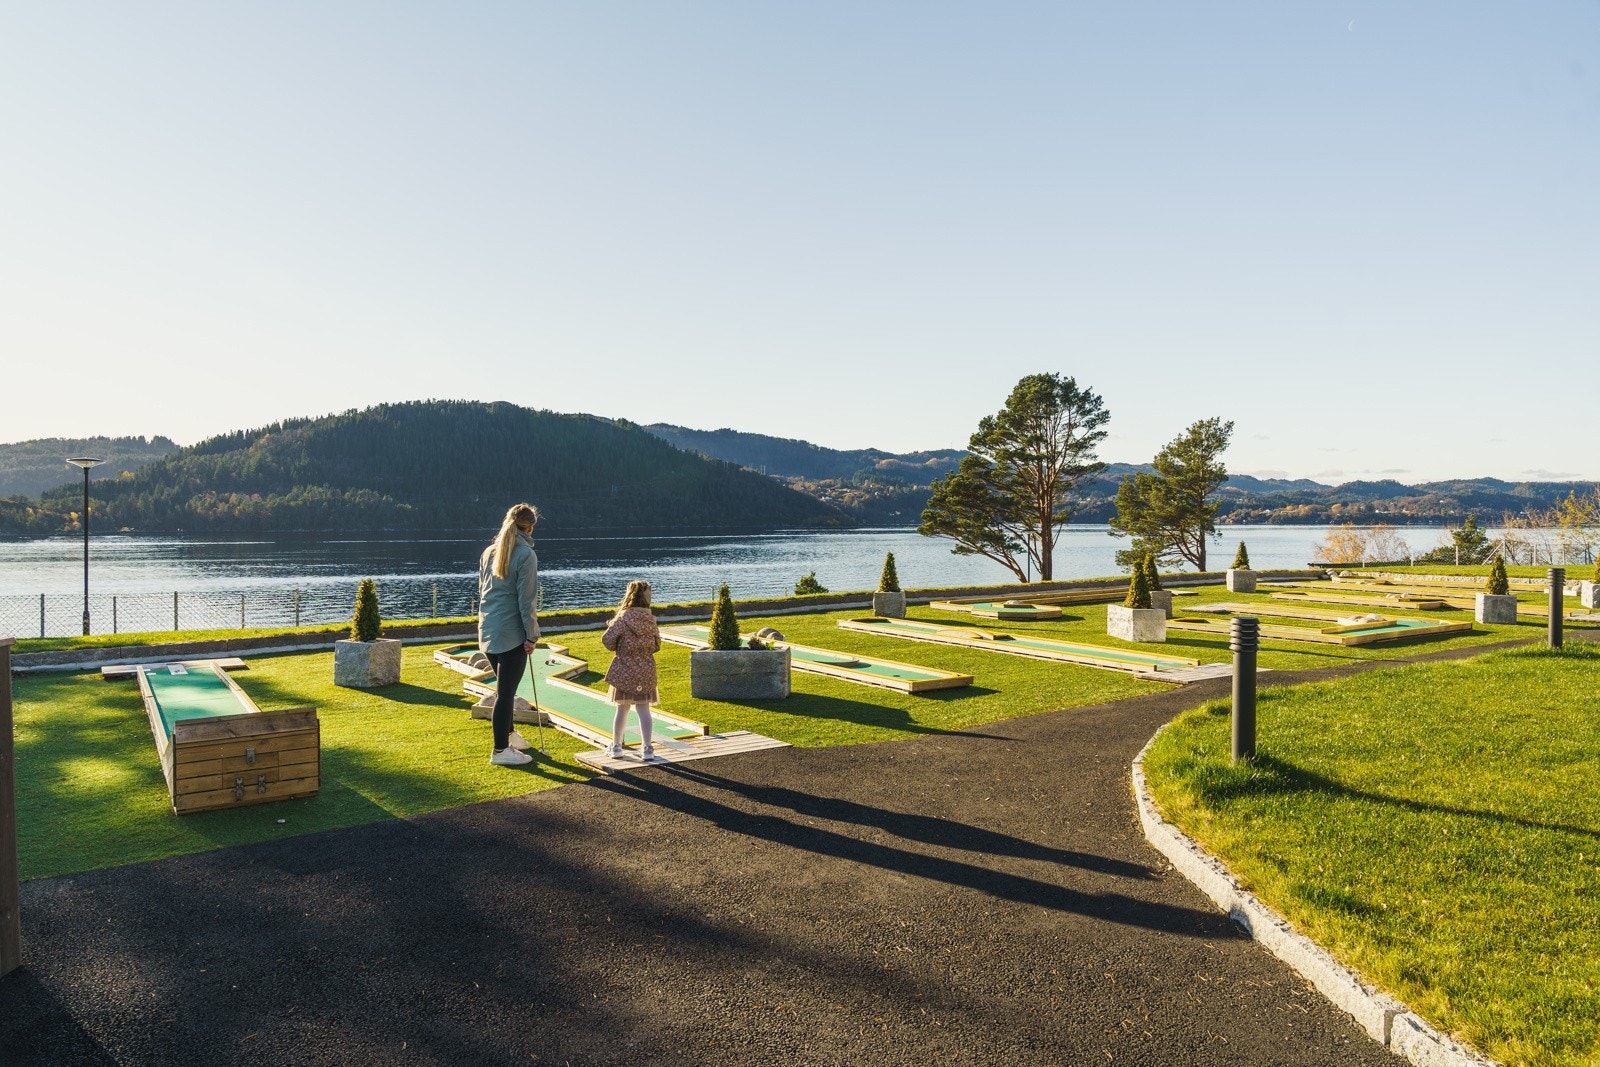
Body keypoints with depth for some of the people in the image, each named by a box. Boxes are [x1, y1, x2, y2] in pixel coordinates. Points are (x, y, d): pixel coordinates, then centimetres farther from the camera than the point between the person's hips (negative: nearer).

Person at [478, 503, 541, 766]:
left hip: (488, 630, 8)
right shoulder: (526, 555, -12)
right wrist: (532, 635, -9)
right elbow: (527, 600, -14)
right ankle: (500, 750, 6)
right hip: (511, 632, -8)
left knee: (504, 686, 22)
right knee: (506, 690, -1)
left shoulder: (489, 552, 11)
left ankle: (508, 733, 36)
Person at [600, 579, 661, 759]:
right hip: (646, 670, 2)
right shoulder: (650, 619, -2)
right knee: (643, 709, 3)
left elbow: (607, 639, -13)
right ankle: (647, 748, 0)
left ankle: (616, 746, 18)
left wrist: (618, 648, 7)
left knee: (622, 708, 10)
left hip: (625, 670, -1)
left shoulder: (623, 618, -11)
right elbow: (657, 646, 6)